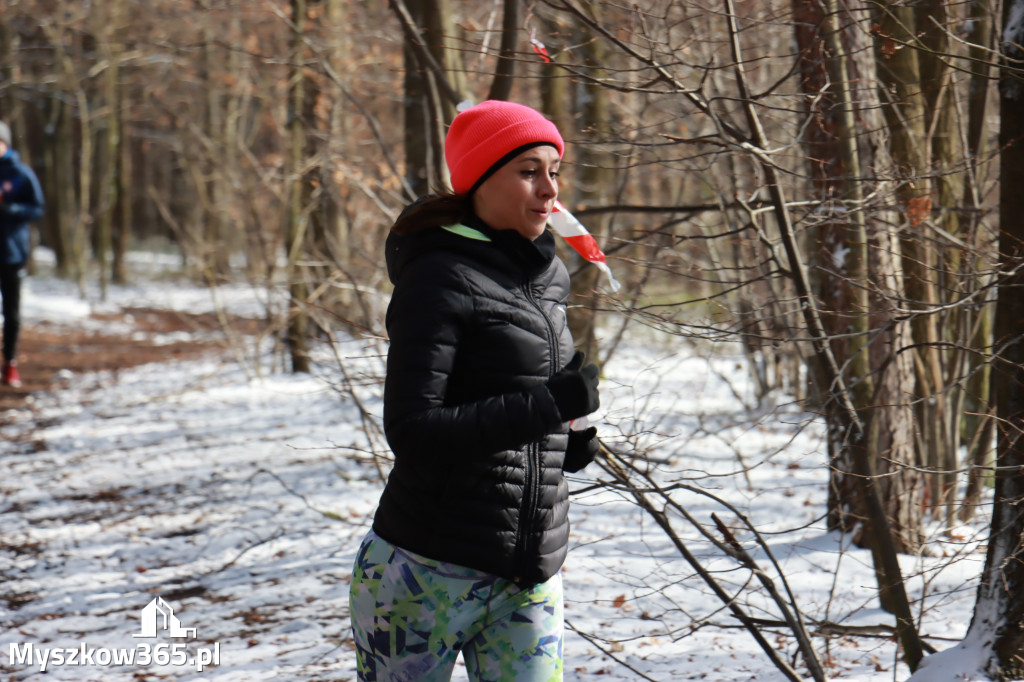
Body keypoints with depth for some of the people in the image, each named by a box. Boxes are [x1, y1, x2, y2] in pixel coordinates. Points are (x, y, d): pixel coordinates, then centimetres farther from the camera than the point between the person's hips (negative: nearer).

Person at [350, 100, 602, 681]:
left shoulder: (548, 277, 13)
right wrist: (548, 405, -23)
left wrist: (577, 435, 7)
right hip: (429, 570, -7)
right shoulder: (441, 278, -11)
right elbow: (410, 431, -19)